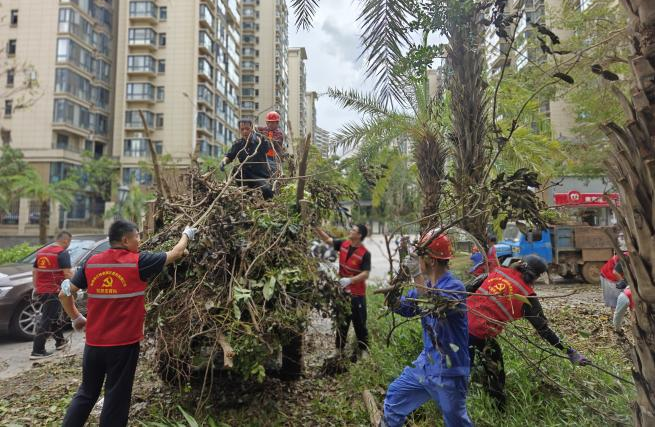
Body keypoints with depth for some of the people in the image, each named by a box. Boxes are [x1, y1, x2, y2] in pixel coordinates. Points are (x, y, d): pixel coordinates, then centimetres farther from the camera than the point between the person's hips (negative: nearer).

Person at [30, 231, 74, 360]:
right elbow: (67, 274, -19)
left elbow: (34, 272, 18)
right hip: (54, 291, -9)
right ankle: (37, 351, -1)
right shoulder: (62, 253, -13)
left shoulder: (41, 251, 14)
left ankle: (60, 342, 34)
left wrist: (36, 287, 24)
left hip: (41, 291, 9)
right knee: (47, 321, -3)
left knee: (55, 316, 22)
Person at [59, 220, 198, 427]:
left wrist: (76, 318, 20)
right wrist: (187, 234, 16)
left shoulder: (92, 262, 1)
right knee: (116, 397, 10)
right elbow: (176, 253, -1)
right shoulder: (138, 262, -12)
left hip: (94, 342, 5)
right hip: (124, 343, -5)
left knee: (86, 393, 22)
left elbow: (64, 293, 6)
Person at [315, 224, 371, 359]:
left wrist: (350, 280, -30)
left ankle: (364, 349, 23)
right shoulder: (343, 244, -1)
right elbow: (327, 239, 5)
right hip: (342, 291, 5)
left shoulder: (365, 254, -16)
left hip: (357, 293, -5)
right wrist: (316, 228, -6)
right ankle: (339, 348, 29)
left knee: (359, 322, 7)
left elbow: (366, 274, -19)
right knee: (341, 321, 16)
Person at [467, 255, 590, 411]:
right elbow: (542, 328, 0)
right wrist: (569, 351, 7)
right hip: (479, 333, -4)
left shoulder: (498, 271, 8)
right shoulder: (526, 295, -4)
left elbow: (470, 289, 11)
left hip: (462, 320, 4)